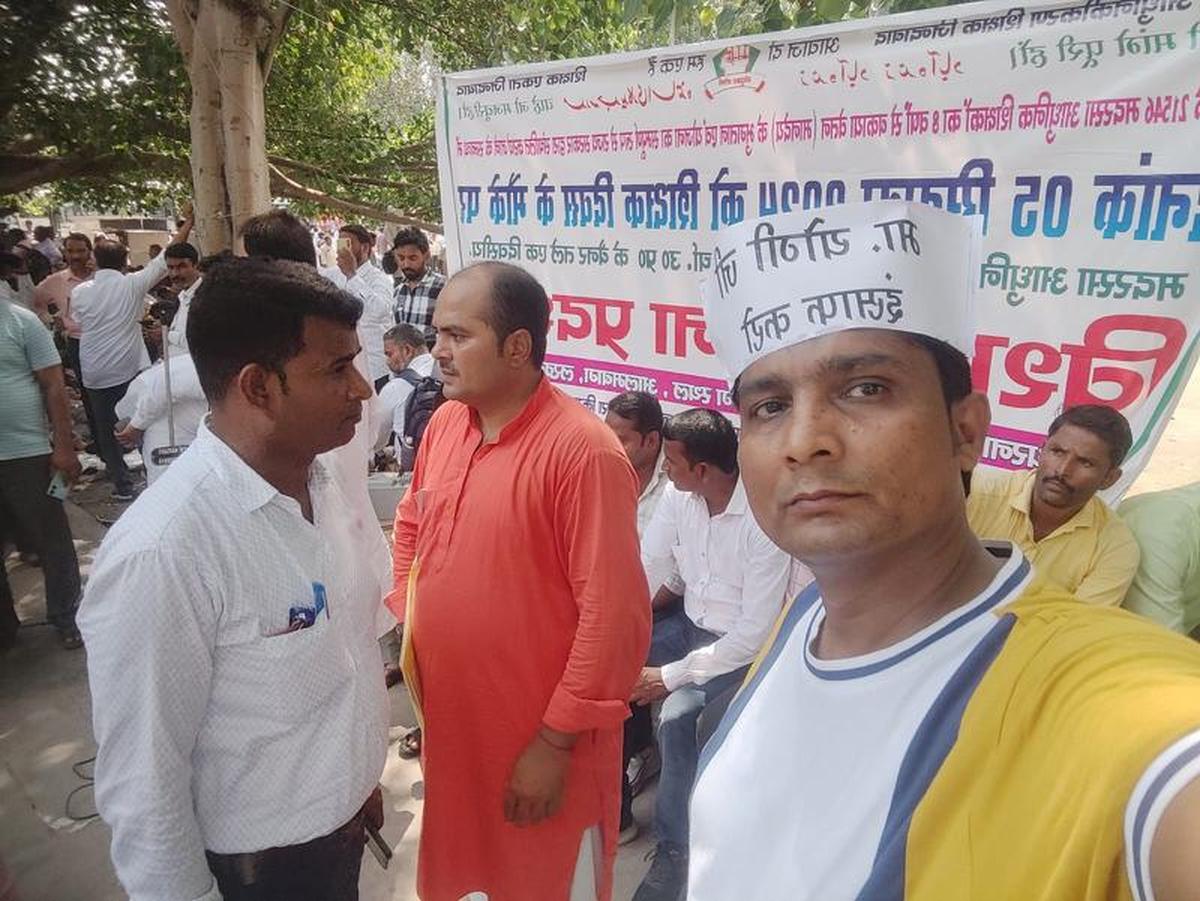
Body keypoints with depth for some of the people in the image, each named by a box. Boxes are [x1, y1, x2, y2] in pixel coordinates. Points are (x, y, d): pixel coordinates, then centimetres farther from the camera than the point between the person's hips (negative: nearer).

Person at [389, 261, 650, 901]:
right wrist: (410, 621, 7)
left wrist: (555, 742, -17)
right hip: (450, 720, 7)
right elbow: (411, 524, 16)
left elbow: (613, 614, -23)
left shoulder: (582, 451, -24)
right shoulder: (444, 424, 0)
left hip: (540, 743, -6)